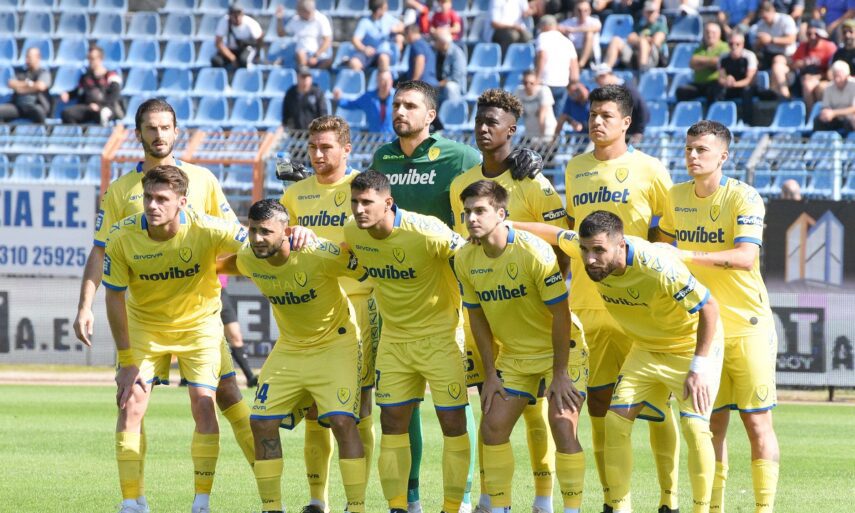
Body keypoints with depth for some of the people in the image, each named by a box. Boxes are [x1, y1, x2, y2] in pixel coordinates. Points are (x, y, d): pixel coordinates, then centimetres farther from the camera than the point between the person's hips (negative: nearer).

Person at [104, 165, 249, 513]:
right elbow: (115, 297, -12)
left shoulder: (206, 230, -27)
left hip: (199, 324, -1)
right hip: (143, 325, 1)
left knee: (203, 406, -11)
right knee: (130, 407, -9)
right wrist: (127, 361, -11)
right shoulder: (123, 238, -23)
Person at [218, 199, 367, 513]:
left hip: (335, 343, -6)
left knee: (342, 421, -20)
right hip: (289, 347, 6)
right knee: (261, 422, -1)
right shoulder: (248, 259, -11)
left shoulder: (320, 255, -29)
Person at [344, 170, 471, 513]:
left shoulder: (426, 232, -25)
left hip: (440, 335, -5)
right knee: (392, 421, 3)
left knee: (453, 422, -5)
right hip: (394, 337, 5)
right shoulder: (352, 233, -8)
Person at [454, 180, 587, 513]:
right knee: (493, 427, -1)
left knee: (563, 427, -17)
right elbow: (478, 318, 3)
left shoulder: (535, 252, -25)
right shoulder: (466, 260, -8)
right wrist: (490, 374, 0)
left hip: (560, 349, -6)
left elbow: (560, 314, -21)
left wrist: (560, 374, -20)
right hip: (514, 354, 6)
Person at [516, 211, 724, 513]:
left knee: (694, 426, -19)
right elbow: (552, 234, 4)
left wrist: (699, 368, -31)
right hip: (646, 349, 6)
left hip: (692, 347, -6)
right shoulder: (588, 246, -18)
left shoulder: (658, 267, -37)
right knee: (616, 420, -5)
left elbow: (709, 307, -30)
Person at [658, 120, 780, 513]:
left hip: (747, 326, -5)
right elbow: (664, 241, 24)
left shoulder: (743, 198, -13)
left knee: (757, 422, -4)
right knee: (711, 425, 6)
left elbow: (746, 257, -26)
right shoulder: (677, 197, 5)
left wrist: (689, 256, -32)